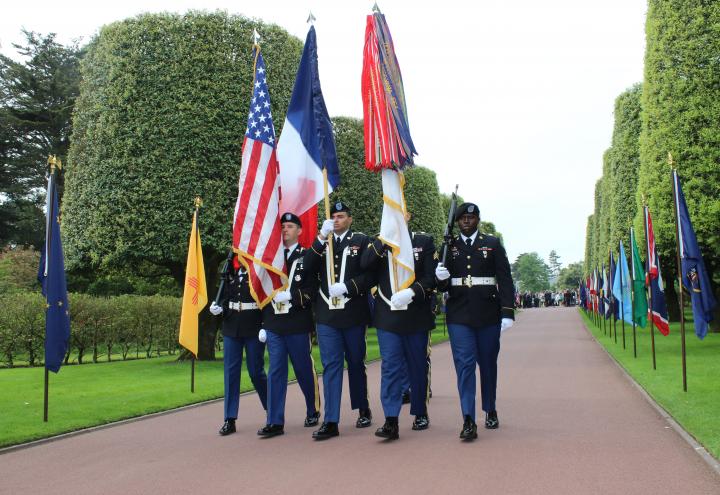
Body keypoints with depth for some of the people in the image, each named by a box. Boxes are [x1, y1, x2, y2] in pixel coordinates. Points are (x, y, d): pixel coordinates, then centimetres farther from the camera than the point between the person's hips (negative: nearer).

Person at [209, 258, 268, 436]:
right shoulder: (230, 273, 10)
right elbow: (225, 297, 15)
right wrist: (219, 308, -7)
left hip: (254, 328, -4)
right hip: (231, 328, 5)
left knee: (256, 371, 3)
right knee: (231, 371, 2)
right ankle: (230, 420, 7)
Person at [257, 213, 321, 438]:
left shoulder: (307, 257, -1)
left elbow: (313, 290, -7)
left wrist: (291, 296, -21)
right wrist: (263, 324, 12)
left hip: (297, 325, -3)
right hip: (274, 325, 4)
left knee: (304, 369, 8)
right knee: (276, 371, 1)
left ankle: (313, 411, 29)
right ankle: (275, 422, 4)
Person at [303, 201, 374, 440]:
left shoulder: (361, 241, 2)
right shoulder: (321, 242, 12)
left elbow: (370, 274, -5)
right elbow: (308, 269, -3)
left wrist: (346, 287, -17)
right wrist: (321, 239, -11)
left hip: (353, 315, -2)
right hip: (326, 315, 2)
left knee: (356, 363, 11)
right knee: (331, 365, -2)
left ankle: (364, 410, 29)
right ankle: (330, 421, -2)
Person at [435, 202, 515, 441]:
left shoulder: (493, 244, 4)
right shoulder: (449, 247, 8)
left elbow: (505, 279, 1)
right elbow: (442, 286, 10)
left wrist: (507, 312, -7)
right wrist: (441, 278, -14)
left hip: (488, 314, 0)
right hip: (459, 316, 0)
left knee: (488, 363, 12)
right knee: (464, 364, -8)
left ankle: (490, 411, 31)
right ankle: (469, 421, -11)